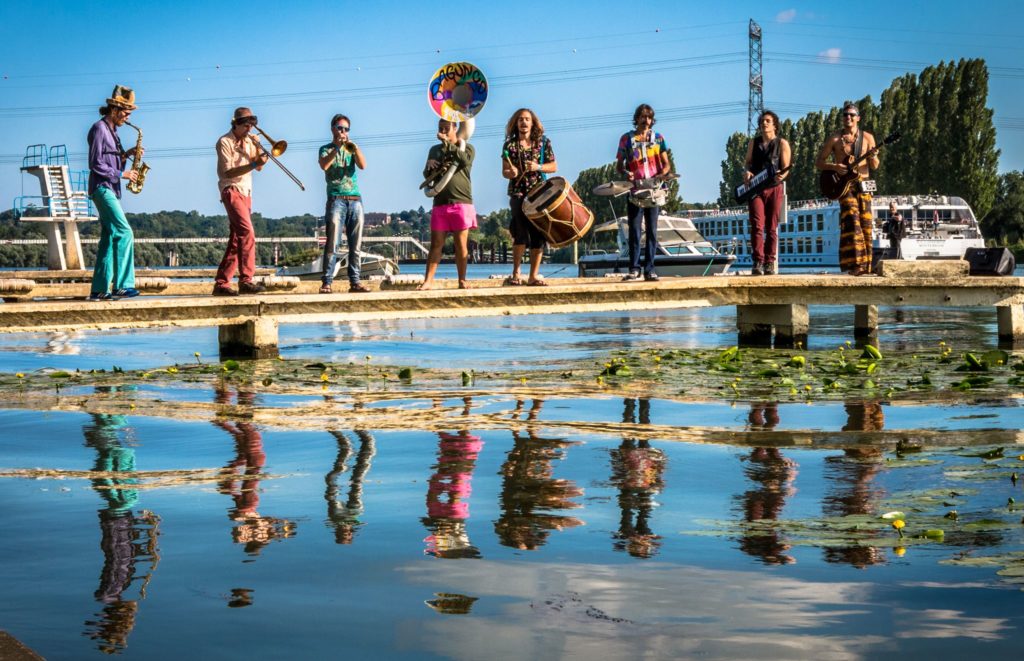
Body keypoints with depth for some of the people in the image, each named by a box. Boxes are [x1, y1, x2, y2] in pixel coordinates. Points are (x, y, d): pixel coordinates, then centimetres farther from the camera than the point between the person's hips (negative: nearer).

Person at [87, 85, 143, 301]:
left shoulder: (111, 130, 18)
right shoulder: (99, 129, -10)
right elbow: (95, 164, -15)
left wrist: (126, 154, 6)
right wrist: (121, 174, -13)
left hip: (110, 189, 10)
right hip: (102, 188, -10)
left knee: (109, 238, 6)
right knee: (124, 232, -17)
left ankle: (99, 289, 7)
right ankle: (122, 285, -18)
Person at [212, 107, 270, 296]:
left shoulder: (248, 141, 14)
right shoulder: (225, 142, -8)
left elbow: (259, 167, 12)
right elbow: (228, 172, -16)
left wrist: (258, 148, -4)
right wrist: (253, 164, -25)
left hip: (245, 193, 8)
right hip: (232, 191, -8)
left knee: (236, 240, 6)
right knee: (247, 233, -21)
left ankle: (221, 283, 9)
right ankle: (246, 281, -23)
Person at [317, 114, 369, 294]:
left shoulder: (351, 149, 19)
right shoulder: (326, 149, 10)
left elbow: (363, 165, 1)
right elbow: (324, 165, -11)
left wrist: (355, 148, -12)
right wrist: (337, 147, -14)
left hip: (355, 199, 4)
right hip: (336, 199, -4)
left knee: (355, 245, 2)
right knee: (332, 243, -11)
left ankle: (354, 282, 5)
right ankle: (326, 282, -14)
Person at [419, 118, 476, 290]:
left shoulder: (467, 147, 8)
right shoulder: (435, 150, 18)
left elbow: (465, 161, -15)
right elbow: (427, 175, 14)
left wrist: (447, 143, -12)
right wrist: (429, 166, -8)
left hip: (461, 203, -2)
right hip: (440, 203, 3)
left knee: (461, 244, -2)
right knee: (436, 244, -3)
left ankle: (462, 281, 4)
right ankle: (428, 280, -5)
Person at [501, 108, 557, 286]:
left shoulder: (543, 142, 6)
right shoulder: (509, 144, 4)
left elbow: (553, 166, 6)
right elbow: (505, 171, 6)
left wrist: (538, 167, -11)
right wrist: (510, 173, -17)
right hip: (518, 193, -2)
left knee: (538, 234, 0)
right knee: (521, 233, -14)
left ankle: (534, 276, 6)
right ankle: (516, 273, 0)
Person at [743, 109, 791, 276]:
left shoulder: (782, 143, 3)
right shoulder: (753, 142, 12)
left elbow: (786, 167, -1)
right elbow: (748, 163, 17)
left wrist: (781, 175, -23)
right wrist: (747, 172, -6)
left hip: (774, 188, -1)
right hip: (755, 188, 2)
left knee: (771, 228, 0)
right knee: (757, 226, -11)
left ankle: (770, 264, 3)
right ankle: (758, 262, -14)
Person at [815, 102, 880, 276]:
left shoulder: (867, 138, 11)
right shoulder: (835, 138, 5)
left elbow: (874, 166, 9)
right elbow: (818, 162, 6)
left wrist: (873, 156, -14)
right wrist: (834, 167, -12)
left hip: (863, 184, 3)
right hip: (844, 183, -3)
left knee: (865, 223, -1)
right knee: (852, 219, -19)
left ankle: (864, 265, 6)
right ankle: (854, 263, -24)